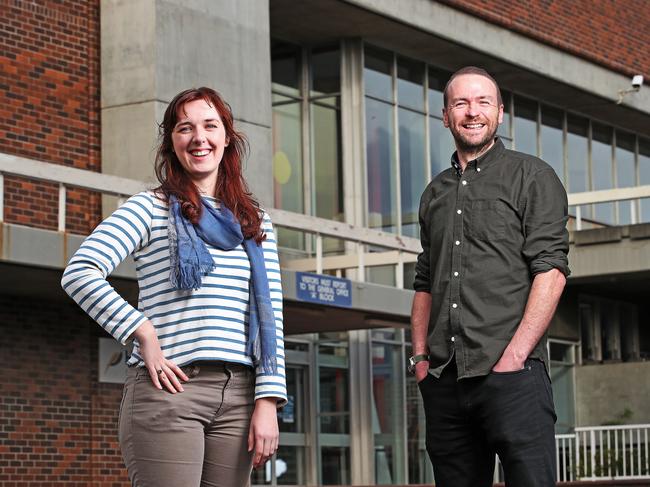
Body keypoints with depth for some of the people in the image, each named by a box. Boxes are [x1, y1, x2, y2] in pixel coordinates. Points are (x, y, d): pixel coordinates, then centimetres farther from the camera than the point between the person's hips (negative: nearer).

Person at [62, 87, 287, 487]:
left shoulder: (255, 224, 17)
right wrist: (144, 335, -12)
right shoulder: (151, 209, 4)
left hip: (236, 394, 4)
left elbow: (270, 317, 12)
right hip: (169, 388, -4)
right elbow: (79, 274, -8)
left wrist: (268, 402, 1)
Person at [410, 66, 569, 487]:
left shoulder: (531, 176, 4)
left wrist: (514, 356, -14)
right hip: (444, 381, 5)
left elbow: (551, 271, -6)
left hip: (511, 374, -5)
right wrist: (421, 356, 9)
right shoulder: (436, 193, 21)